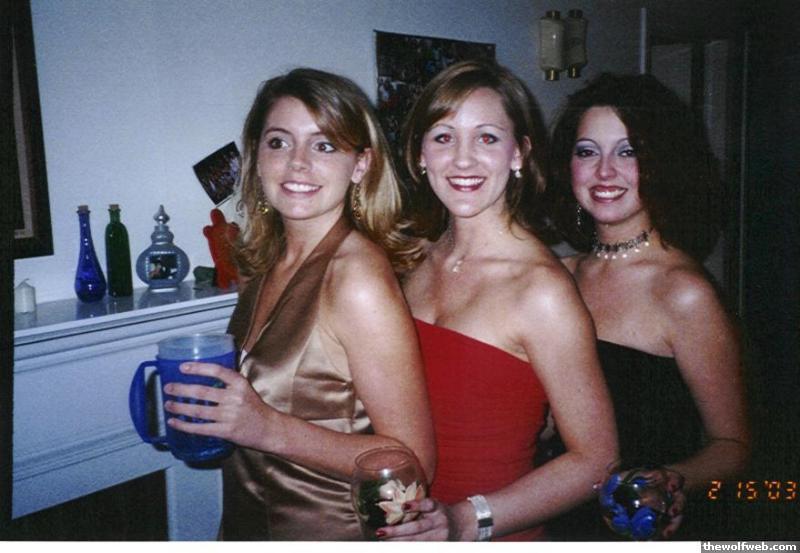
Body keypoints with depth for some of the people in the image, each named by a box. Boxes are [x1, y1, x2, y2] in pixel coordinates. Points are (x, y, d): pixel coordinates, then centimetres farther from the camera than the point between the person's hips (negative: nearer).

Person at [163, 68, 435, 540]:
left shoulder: (358, 277, -25)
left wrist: (268, 428, -29)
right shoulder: (270, 259, -3)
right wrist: (199, 395, -5)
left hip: (330, 531, -6)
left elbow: (412, 460, -23)